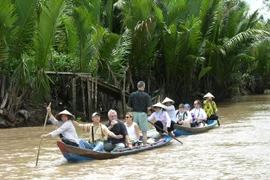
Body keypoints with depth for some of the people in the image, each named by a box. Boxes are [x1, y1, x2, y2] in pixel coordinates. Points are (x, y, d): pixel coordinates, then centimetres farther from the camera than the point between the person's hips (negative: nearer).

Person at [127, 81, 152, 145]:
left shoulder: (132, 95, 1)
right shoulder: (146, 95, -8)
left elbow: (129, 106, 3)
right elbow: (149, 107, -13)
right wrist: (145, 111, 7)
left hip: (134, 113, 3)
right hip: (143, 114, -3)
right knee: (144, 132, 5)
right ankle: (144, 144, 6)